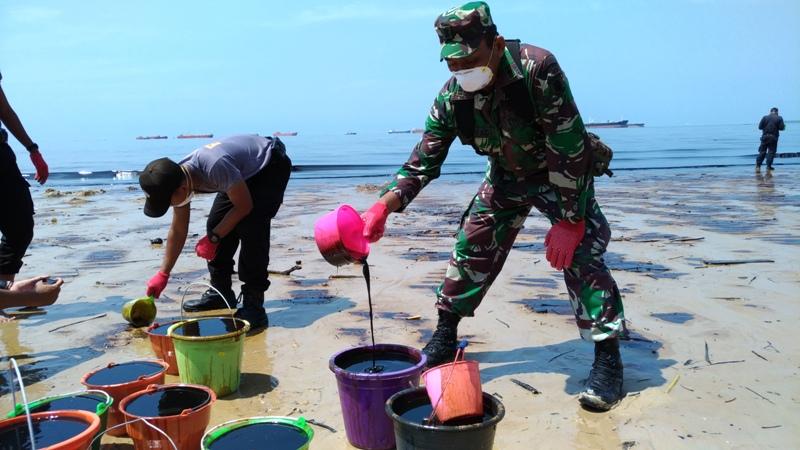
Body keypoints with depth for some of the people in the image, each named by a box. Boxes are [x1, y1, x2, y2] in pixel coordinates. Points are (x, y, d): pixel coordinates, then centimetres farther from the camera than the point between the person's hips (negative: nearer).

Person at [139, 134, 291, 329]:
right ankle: (221, 292, 14)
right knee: (215, 224, -2)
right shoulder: (179, 179, -14)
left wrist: (213, 238, -23)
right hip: (245, 171, 8)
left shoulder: (216, 167, -40)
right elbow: (178, 230, -2)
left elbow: (244, 206, -26)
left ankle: (254, 307, -19)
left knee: (251, 230, -22)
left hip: (271, 165, -8)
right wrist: (163, 274, 0)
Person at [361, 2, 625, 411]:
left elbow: (569, 149, -31)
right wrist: (382, 208, -27)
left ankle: (608, 360, -6)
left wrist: (569, 220, -30)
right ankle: (444, 337, 18)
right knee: (472, 248, 0)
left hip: (563, 175, -4)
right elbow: (422, 163, -13)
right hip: (507, 176, 5)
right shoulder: (451, 98, -18)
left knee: (580, 252, -18)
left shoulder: (537, 68, -33)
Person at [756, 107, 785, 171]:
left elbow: (760, 127, 0)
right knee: (771, 152, 3)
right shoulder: (779, 118, 0)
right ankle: (768, 166, -1)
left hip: (765, 136, 1)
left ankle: (758, 165, 3)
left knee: (762, 151, 6)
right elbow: (781, 128, -5)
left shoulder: (765, 117, 3)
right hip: (773, 137, -1)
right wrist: (784, 126, 18)